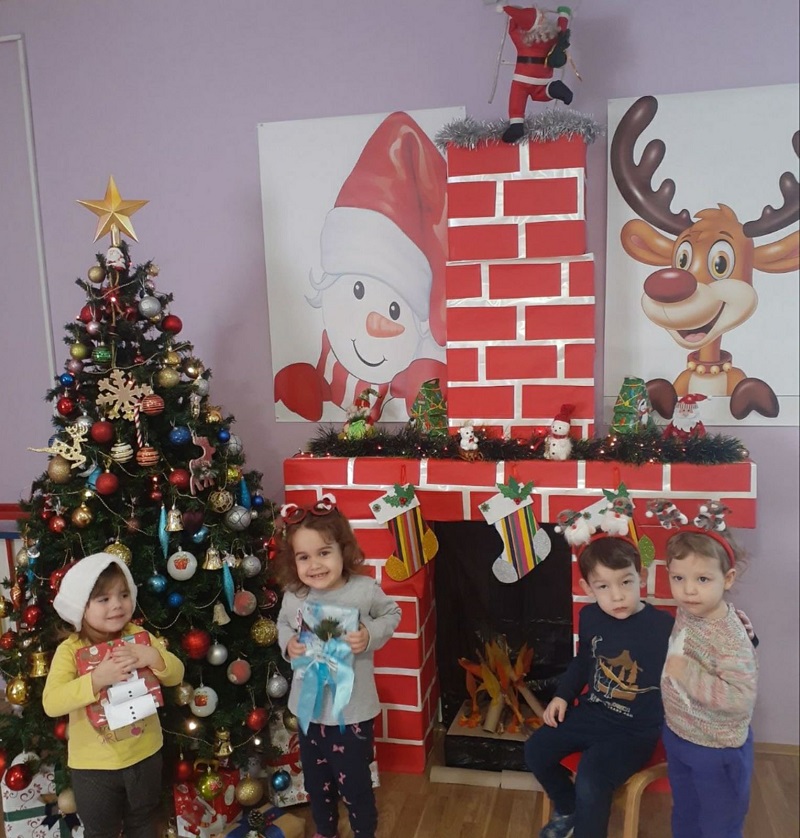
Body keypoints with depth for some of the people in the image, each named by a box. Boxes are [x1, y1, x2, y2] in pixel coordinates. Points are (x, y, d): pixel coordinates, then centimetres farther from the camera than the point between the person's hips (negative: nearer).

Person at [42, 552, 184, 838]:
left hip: (144, 753, 3)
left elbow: (176, 675, -9)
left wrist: (153, 657, -30)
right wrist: (97, 678, -40)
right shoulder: (70, 650, -17)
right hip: (93, 763, -2)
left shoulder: (138, 636, -7)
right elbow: (51, 703, -28)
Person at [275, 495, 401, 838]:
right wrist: (288, 643, -12)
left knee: (354, 782, 12)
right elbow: (283, 624, 9)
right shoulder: (293, 596, -11)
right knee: (316, 780, 25)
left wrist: (370, 635, -19)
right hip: (308, 707, 4)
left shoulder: (364, 590, -19)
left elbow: (391, 614, -1)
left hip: (351, 710, -4)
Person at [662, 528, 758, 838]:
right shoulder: (686, 612, -7)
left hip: (717, 751, -7)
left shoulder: (731, 639, -30)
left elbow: (742, 699, -37)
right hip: (677, 737, 7)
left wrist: (688, 673, -37)